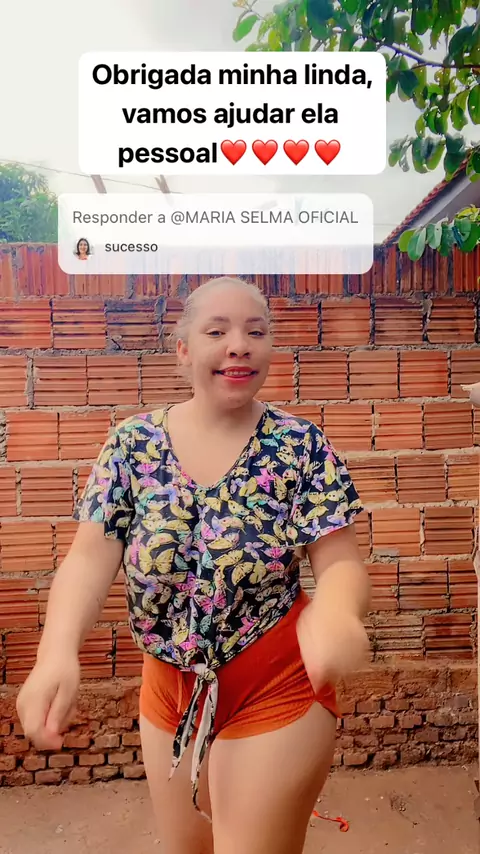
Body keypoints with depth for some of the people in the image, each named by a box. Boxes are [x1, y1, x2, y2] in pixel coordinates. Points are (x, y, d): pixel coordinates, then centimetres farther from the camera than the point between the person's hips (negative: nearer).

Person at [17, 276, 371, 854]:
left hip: (276, 690, -3)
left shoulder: (301, 445, -13)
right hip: (169, 689, 4)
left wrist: (335, 612, -40)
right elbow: (90, 558, -13)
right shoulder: (133, 444, -8)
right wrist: (58, 653, -31)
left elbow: (340, 562, -16)